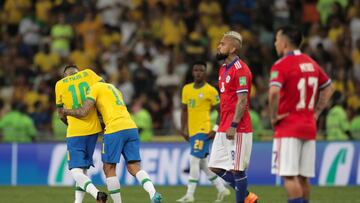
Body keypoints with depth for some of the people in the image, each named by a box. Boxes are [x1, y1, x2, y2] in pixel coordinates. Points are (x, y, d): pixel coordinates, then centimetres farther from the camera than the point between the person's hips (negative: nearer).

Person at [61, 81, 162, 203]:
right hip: (132, 128, 7)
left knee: (109, 169, 5)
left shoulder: (94, 88, 6)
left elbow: (83, 113, -2)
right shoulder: (114, 89, 31)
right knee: (134, 168, 3)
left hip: (115, 129, -7)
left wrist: (66, 112, 14)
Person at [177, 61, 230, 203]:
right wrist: (183, 129, 13)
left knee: (194, 160, -13)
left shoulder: (210, 90, -7)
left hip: (204, 131, -7)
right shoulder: (186, 89, 12)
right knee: (203, 164, 12)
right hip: (192, 131, 7)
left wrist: (216, 130, -12)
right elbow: (184, 110, 19)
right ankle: (222, 189, 24)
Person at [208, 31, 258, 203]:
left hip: (237, 130, -10)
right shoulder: (223, 69, 17)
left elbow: (242, 100, -18)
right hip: (224, 129, 10)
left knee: (236, 169, -5)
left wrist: (233, 126, -22)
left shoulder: (240, 69, -13)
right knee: (215, 167, 10)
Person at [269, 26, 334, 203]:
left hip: (288, 128, -7)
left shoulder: (281, 65, -11)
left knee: (289, 175, -9)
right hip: (309, 128, 7)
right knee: (303, 177, 11)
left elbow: (274, 92, -26)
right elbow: (328, 87, 23)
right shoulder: (310, 63, 12)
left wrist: (273, 116, -13)